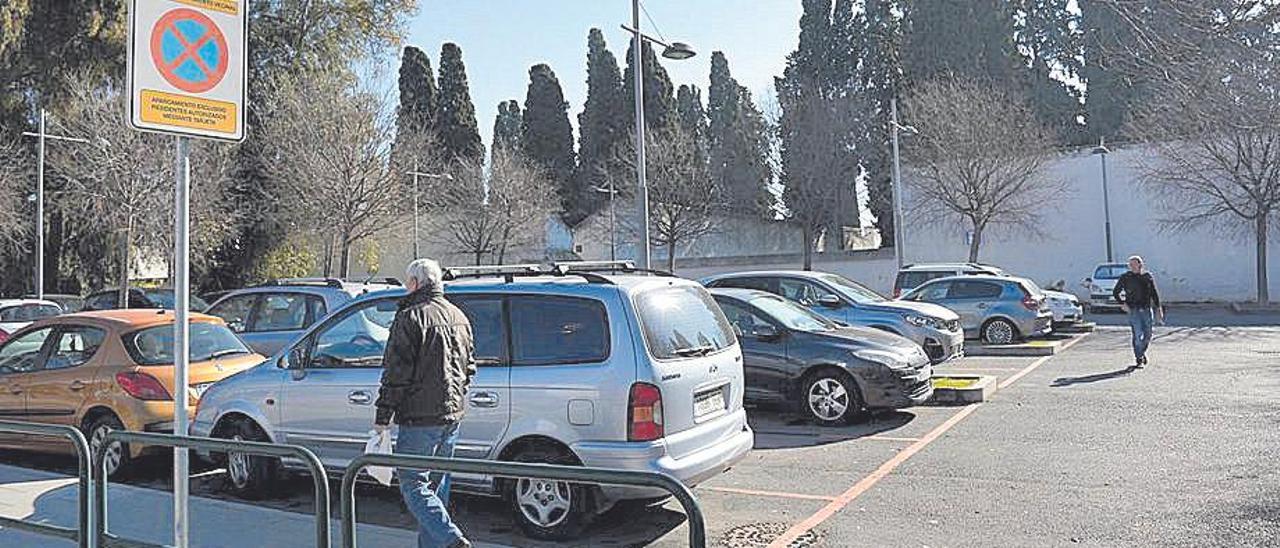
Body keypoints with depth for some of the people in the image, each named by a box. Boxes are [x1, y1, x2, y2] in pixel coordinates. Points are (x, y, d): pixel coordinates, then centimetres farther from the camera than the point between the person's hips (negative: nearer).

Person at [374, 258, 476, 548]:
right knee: (436, 485, 16)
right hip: (452, 416, 8)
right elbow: (469, 367, 20)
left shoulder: (410, 317, -11)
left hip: (420, 418, -8)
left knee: (413, 484, -3)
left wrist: (382, 416, -8)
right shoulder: (459, 317, 14)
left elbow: (396, 372, -14)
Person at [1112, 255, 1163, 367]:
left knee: (1148, 335, 8)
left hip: (1147, 309, 2)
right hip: (1133, 310, -2)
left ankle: (1142, 352, 32)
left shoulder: (1147, 276, 5)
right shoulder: (1125, 277, 0)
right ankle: (1138, 359, 0)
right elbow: (1115, 292, 7)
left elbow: (1154, 293, 11)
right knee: (1137, 335, -9)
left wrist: (1158, 308, 7)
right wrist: (1122, 303, -5)